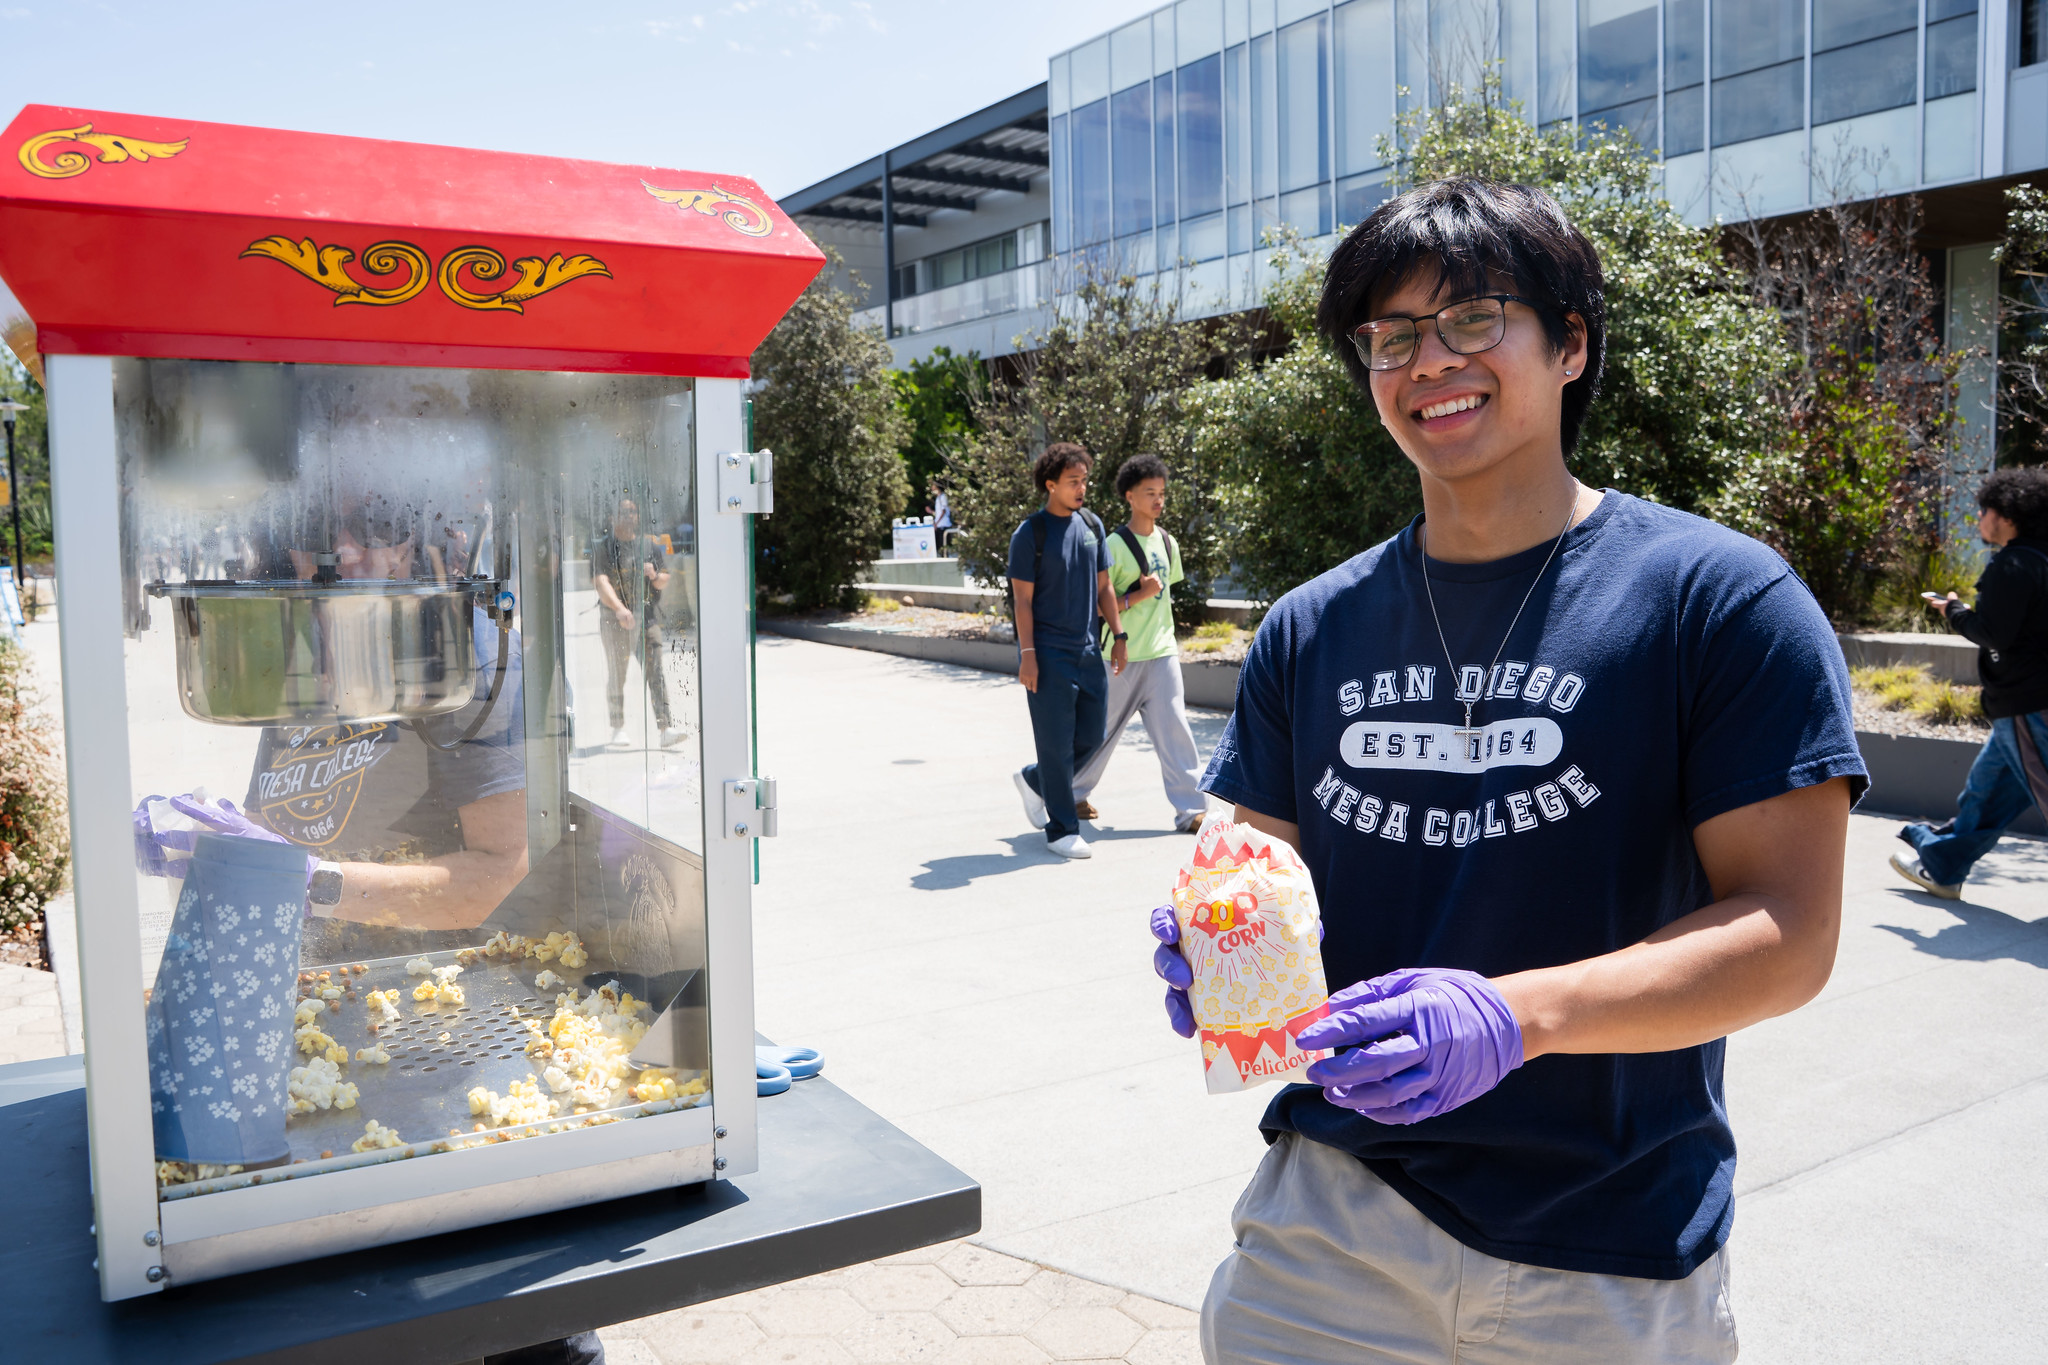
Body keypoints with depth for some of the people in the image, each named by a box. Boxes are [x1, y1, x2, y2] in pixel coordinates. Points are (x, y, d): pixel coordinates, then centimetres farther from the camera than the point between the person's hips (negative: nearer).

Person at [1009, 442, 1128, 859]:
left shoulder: (1092, 526, 9)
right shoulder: (1030, 533, -8)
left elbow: (1103, 586, 14)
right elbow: (1023, 599, -9)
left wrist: (1118, 635, 9)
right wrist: (1027, 654, -13)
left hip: (1087, 651, 6)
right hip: (1048, 654, -6)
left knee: (1091, 738, 11)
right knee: (1057, 742, -1)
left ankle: (1032, 780, 34)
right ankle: (1062, 829, 9)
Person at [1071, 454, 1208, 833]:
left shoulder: (1167, 542, 9)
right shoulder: (1116, 545, -11)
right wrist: (1137, 595, -21)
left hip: (1162, 654, 5)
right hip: (1122, 657, -4)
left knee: (1174, 727, -4)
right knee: (1103, 728, 9)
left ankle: (1191, 808, -3)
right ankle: (1071, 792, 29)